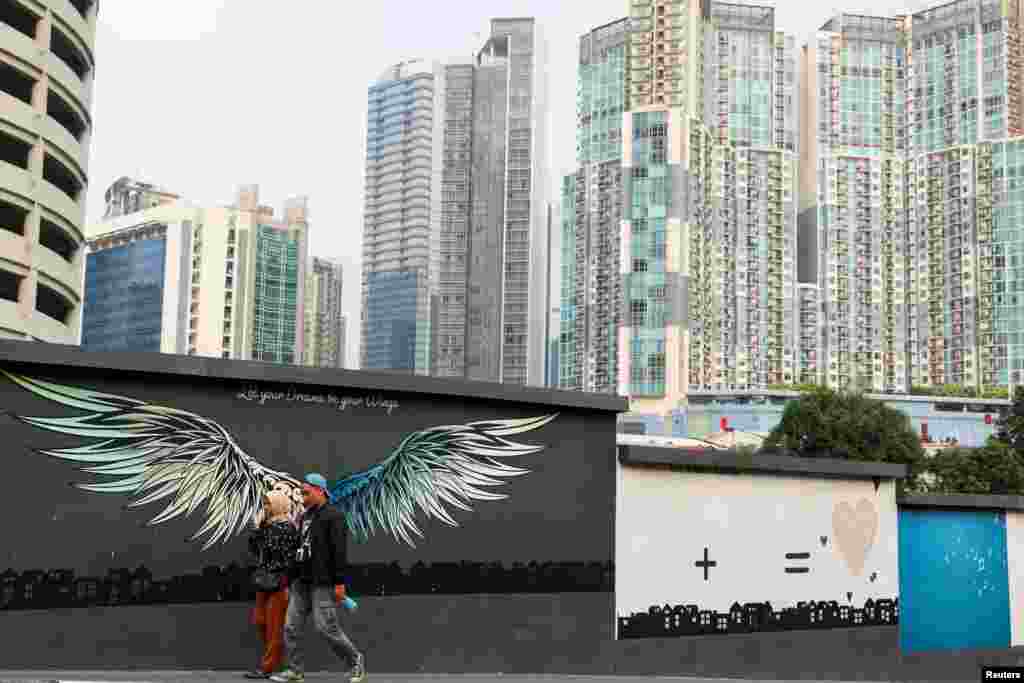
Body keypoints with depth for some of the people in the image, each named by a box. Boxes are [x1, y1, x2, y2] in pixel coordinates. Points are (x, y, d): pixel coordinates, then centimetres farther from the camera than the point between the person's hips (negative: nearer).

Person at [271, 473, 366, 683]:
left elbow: (339, 551, -15)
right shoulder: (305, 517, 17)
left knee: (326, 627, -8)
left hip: (322, 583, -8)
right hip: (301, 582, 8)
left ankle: (356, 660, 9)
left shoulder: (333, 516, -8)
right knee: (292, 626, 4)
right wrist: (292, 577, 18)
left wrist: (339, 582, -20)